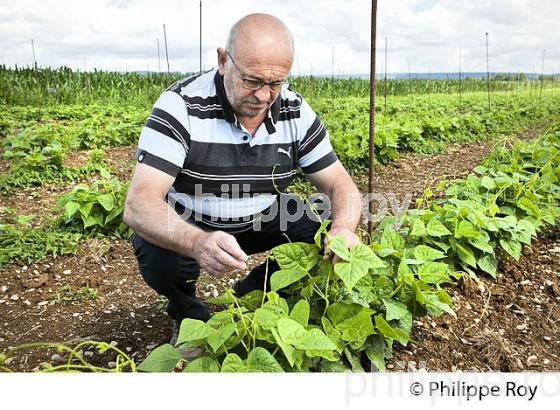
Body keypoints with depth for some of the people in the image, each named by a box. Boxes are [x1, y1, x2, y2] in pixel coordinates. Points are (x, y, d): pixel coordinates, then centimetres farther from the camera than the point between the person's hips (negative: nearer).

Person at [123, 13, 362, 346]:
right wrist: (197, 242, -57)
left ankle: (255, 293, 14)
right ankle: (187, 309, 5)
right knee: (159, 257, -33)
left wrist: (344, 228, -35)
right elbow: (139, 204, -35)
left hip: (261, 219, 4)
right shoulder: (181, 105, -27)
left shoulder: (296, 112, -14)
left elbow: (340, 184, -11)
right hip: (184, 225, -3)